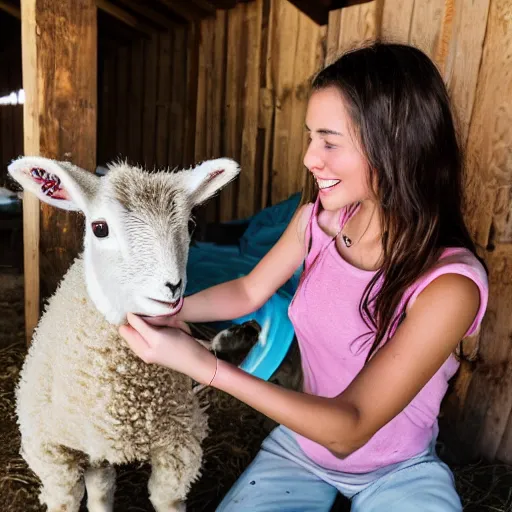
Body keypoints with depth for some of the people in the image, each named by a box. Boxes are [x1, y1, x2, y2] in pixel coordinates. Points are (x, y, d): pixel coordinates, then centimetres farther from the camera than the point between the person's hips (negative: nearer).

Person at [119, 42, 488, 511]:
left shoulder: (448, 283, -30)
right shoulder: (318, 218, -16)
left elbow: (350, 429, -30)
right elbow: (248, 292, -2)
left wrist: (203, 364, -37)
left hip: (397, 472, -2)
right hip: (302, 441, 3)